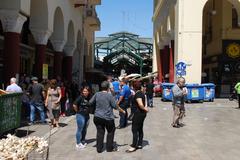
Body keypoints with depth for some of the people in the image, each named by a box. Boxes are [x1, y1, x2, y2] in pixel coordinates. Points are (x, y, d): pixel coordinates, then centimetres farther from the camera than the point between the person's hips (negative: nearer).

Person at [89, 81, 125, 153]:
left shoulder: (97, 94, -1)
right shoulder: (109, 95, -12)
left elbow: (90, 102, 5)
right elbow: (115, 106, -8)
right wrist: (122, 111, 6)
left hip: (97, 117, 4)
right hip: (108, 117, -3)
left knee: (100, 132, 10)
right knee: (110, 132, 14)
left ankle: (99, 148, 13)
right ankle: (110, 148, 21)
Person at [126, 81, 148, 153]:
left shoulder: (137, 94, -19)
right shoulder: (142, 93, 10)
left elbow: (140, 104, -29)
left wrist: (144, 108, -14)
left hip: (138, 113, -10)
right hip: (142, 113, 10)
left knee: (135, 130, -4)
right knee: (140, 129, 16)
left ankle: (134, 146, 1)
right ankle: (139, 144, 24)